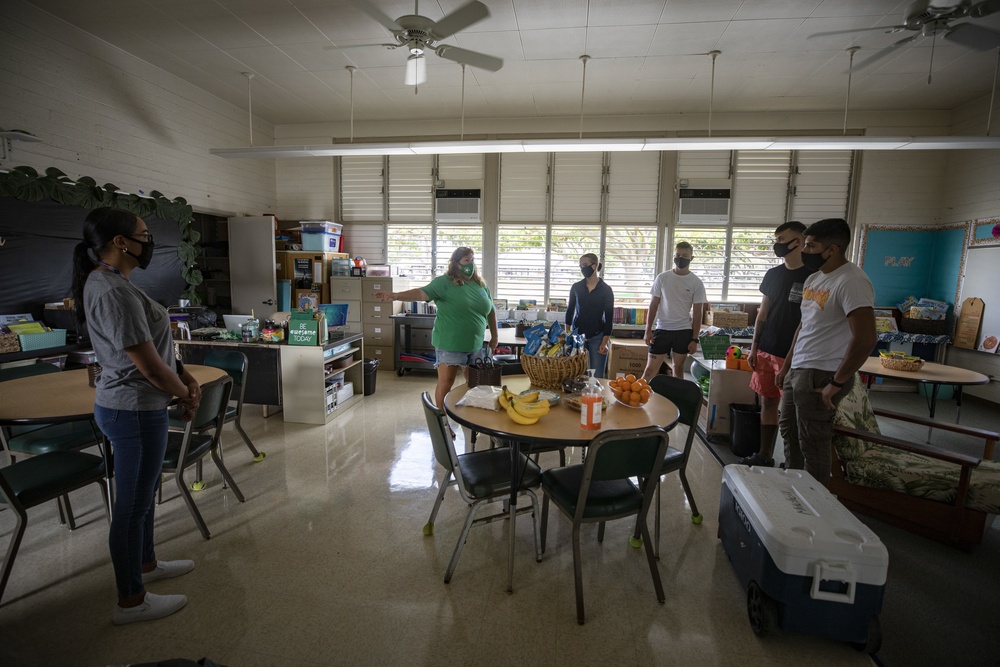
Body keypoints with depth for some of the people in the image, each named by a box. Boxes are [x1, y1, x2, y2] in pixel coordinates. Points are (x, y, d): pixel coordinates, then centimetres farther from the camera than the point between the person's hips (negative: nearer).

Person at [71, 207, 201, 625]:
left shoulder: (106, 282, 9)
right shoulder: (114, 292, -24)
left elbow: (154, 345, 14)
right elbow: (149, 365, -24)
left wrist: (185, 378, 5)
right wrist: (185, 394, -7)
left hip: (132, 405, 10)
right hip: (135, 411, -10)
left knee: (144, 491, 24)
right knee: (132, 504, 5)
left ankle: (146, 564, 44)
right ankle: (131, 602, 23)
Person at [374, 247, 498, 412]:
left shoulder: (481, 285, 8)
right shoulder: (444, 282, -10)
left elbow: (491, 311, 16)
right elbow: (422, 293, -23)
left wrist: (494, 336, 15)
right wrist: (397, 296, -38)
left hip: (475, 344, 6)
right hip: (450, 343, -5)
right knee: (445, 382, 0)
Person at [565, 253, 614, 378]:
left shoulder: (606, 290, -3)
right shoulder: (576, 287, 4)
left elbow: (609, 318, -3)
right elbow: (570, 311, 10)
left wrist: (605, 343, -8)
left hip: (597, 337, -2)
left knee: (597, 376, 0)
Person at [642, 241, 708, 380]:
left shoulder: (696, 283, 0)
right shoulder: (662, 278, 1)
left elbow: (697, 313, 1)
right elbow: (653, 305, 4)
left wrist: (694, 339, -3)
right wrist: (648, 330, -1)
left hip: (684, 331, 0)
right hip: (662, 329, 0)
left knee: (678, 368, 9)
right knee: (650, 369, -1)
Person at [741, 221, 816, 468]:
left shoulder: (813, 276, -8)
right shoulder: (773, 274, 10)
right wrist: (754, 348, 9)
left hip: (793, 355, -6)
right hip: (766, 351, 6)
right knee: (767, 402, 11)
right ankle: (764, 456, 23)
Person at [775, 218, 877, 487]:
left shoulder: (851, 282, -17)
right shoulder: (813, 279, 11)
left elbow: (865, 339, -23)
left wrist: (837, 384, -19)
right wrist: (786, 367, 19)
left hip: (820, 377, -9)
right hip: (797, 371, 9)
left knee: (812, 444, 3)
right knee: (789, 431, 20)